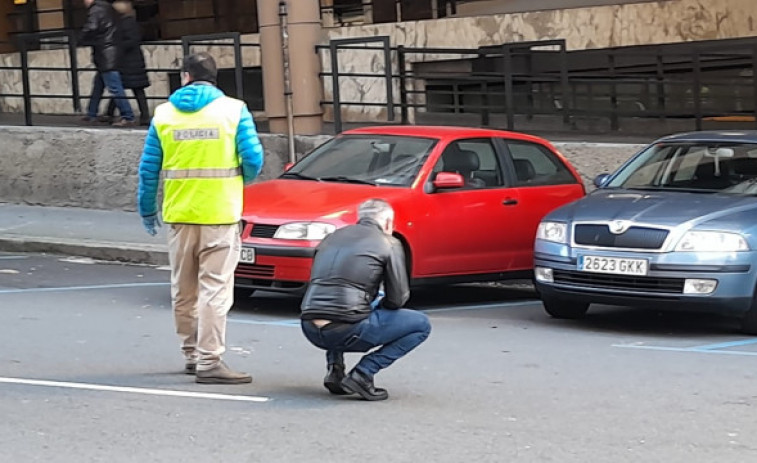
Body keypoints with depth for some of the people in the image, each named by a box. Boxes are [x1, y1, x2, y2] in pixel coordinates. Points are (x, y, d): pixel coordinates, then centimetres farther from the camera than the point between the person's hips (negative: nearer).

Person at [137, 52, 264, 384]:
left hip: (180, 215, 3)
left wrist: (147, 210, 17)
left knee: (183, 290, 16)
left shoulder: (164, 114, 4)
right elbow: (253, 159, -8)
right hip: (220, 214, -3)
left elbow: (148, 169, 6)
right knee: (215, 288, -4)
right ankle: (209, 361, -11)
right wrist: (240, 180, 15)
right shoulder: (234, 110, -2)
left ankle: (192, 354, 24)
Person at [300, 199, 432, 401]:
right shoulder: (389, 244, 5)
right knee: (421, 325, 11)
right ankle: (363, 374, -2)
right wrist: (379, 306, 26)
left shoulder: (331, 238, 22)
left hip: (310, 331, 6)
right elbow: (397, 299, 2)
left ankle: (335, 369, 18)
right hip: (345, 331, -6)